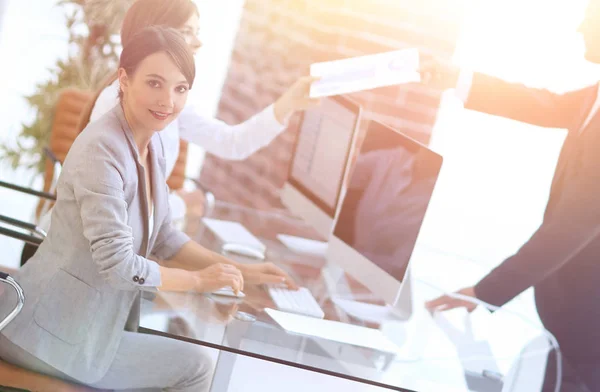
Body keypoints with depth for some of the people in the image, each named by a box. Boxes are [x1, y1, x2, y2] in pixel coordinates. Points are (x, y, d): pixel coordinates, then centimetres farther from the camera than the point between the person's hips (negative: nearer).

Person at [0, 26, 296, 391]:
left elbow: (163, 237, 10)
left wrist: (240, 272, 2)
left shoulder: (152, 142, 3)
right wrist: (199, 280, -11)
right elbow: (118, 264, -26)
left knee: (193, 361, 19)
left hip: (84, 321, 9)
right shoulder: (102, 150, -24)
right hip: (51, 334, -9)